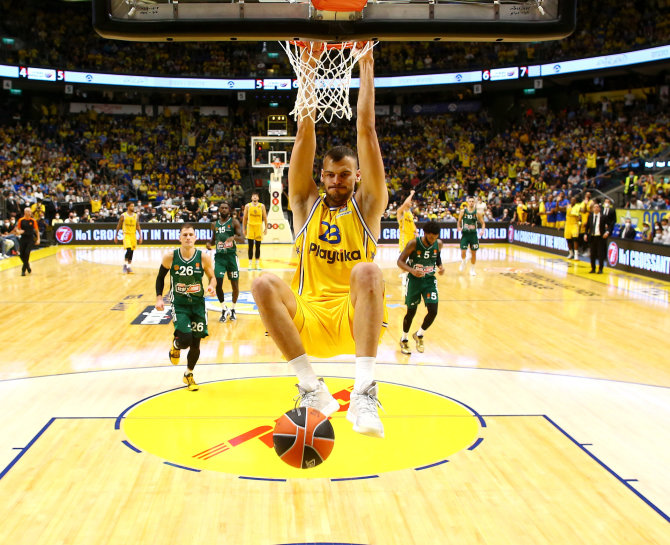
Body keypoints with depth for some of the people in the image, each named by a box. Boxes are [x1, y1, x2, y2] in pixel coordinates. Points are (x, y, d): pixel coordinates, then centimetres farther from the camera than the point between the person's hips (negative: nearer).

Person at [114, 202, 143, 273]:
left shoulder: (135, 216, 6)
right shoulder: (123, 215, -5)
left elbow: (138, 227, 9)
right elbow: (118, 226, 2)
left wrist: (140, 237, 1)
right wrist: (116, 236, 3)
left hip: (133, 235, 4)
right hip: (126, 235, -4)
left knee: (131, 251, 5)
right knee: (128, 250, -19)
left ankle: (128, 266, 15)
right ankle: (125, 264, -3)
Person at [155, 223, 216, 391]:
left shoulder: (203, 258, -10)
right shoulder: (170, 257, -10)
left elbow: (212, 277, 5)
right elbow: (160, 277, 5)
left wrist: (212, 286, -18)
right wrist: (159, 297, -4)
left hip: (198, 303, 2)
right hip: (179, 304, -2)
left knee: (195, 343, 7)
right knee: (185, 339, -19)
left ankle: (189, 374, 33)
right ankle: (176, 345, 21)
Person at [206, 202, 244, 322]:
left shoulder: (234, 222, -1)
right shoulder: (215, 224, 11)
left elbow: (242, 239, -9)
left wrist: (234, 237, -30)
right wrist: (209, 243, 1)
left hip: (231, 256, -2)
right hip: (219, 257, 2)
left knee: (235, 285, 4)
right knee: (218, 284, -9)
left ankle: (232, 309, 23)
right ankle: (224, 309, 9)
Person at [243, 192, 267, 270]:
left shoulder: (262, 206, 2)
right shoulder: (247, 206, 2)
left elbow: (265, 217, 5)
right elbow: (245, 218, 5)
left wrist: (266, 228, 0)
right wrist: (243, 229, 2)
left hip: (259, 227, 1)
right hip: (250, 226, 0)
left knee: (258, 246, 5)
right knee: (250, 246, 0)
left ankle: (257, 263, 13)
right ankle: (250, 264, 6)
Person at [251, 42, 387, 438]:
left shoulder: (367, 206, 10)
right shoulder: (306, 204, 14)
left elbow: (366, 131, 4)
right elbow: (305, 132, 8)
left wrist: (366, 70, 4)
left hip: (356, 317, -2)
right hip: (308, 319, 2)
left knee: (368, 271, -33)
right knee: (264, 285, -26)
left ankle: (365, 391, -37)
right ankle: (311, 387, -25)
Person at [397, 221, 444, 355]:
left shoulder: (438, 244, -6)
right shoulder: (414, 243, -19)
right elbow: (400, 261, -16)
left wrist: (440, 266, -5)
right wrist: (412, 270, -34)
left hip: (430, 280, 3)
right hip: (414, 280, -3)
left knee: (433, 311, -10)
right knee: (411, 312, 7)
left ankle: (419, 335, 19)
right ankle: (404, 339, 32)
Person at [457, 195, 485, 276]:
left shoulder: (477, 213, -2)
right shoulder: (463, 211, -1)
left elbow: (482, 223, 4)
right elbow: (459, 221, 10)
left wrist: (482, 230, -14)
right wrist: (459, 227, -10)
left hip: (473, 234, 1)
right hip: (465, 234, -1)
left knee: (473, 252, 4)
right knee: (463, 251, -8)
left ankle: (472, 269, 19)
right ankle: (463, 262, 25)